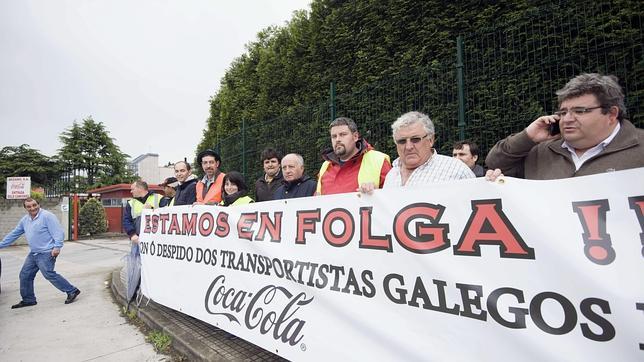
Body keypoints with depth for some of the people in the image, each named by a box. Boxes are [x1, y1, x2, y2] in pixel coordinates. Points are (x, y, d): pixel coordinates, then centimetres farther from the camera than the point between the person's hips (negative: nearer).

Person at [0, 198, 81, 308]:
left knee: (49, 274, -13)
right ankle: (28, 300, 28)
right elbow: (13, 234, 24)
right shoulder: (24, 220, 13)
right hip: (33, 253, 9)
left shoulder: (47, 216, -13)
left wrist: (57, 247, -25)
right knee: (25, 275, 13)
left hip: (46, 253, -9)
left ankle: (72, 291, -6)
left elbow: (58, 232, -18)